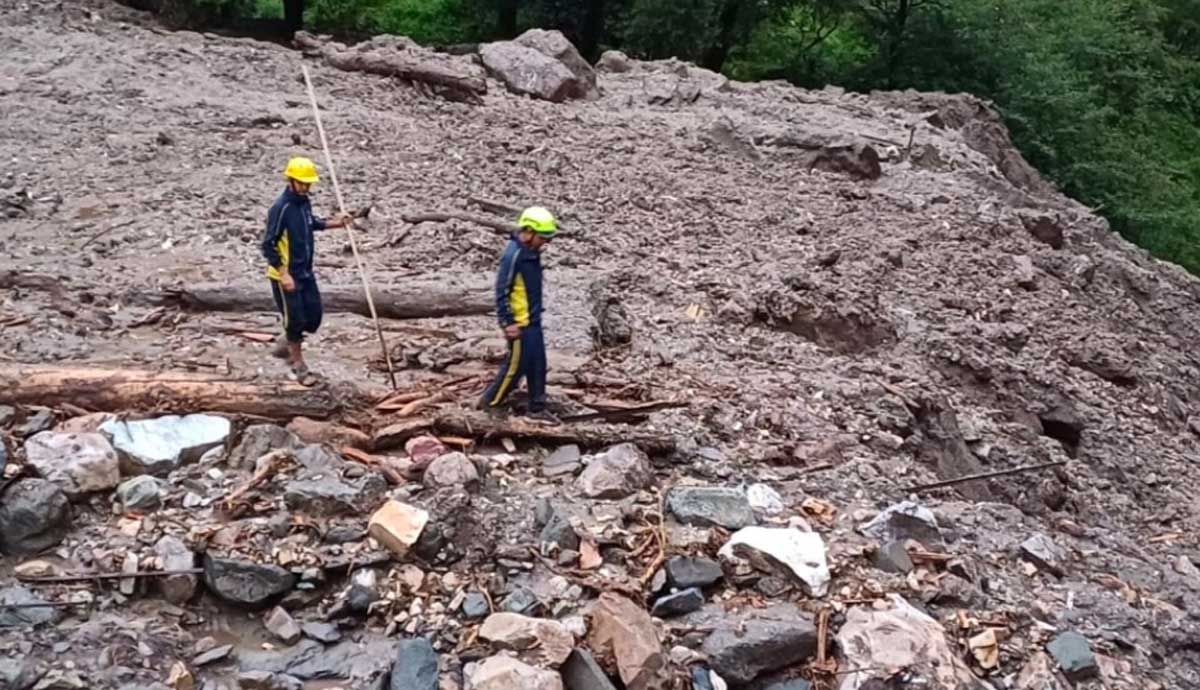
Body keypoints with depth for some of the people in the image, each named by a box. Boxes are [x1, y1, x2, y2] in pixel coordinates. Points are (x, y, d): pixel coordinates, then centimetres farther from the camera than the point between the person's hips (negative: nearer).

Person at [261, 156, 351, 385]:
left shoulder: (304, 201, 3)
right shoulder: (280, 208, -20)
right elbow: (268, 245, -19)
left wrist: (332, 223, 9)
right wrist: (284, 274, -22)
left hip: (305, 272, 8)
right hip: (285, 275, -8)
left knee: (314, 316, 10)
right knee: (295, 320, 2)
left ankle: (283, 345, 33)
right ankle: (299, 366, 18)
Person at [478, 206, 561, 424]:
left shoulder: (532, 252, 5)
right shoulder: (513, 255, -22)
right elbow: (502, 292, -20)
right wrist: (508, 322, -19)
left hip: (533, 320, 9)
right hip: (519, 323, -9)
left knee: (538, 365, 13)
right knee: (517, 365, 2)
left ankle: (536, 408, 23)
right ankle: (491, 401, 20)